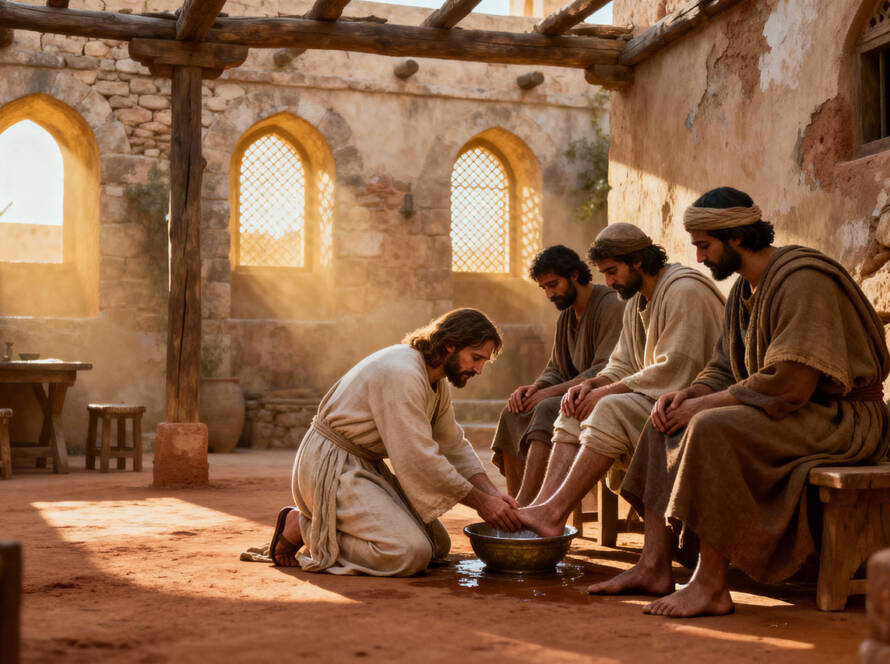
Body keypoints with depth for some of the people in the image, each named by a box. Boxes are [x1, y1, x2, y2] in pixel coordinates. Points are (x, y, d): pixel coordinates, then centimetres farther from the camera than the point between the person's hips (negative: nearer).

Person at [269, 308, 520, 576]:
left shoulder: (437, 382, 8)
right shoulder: (401, 373, -24)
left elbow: (454, 446, 14)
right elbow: (419, 459, -27)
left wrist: (491, 492, -2)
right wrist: (480, 502, -20)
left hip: (369, 466, 10)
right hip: (331, 466, -10)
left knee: (438, 545, 7)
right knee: (410, 553, -22)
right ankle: (302, 527, -7)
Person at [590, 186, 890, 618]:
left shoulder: (803, 280, -20)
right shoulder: (746, 288, 11)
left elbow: (791, 384, -27)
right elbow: (725, 367, 17)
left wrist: (706, 404, -19)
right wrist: (687, 394, -4)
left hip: (838, 418, -10)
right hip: (782, 412, 10)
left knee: (712, 427, -31)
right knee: (665, 423, 2)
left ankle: (711, 586, -26)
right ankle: (654, 566, -3)